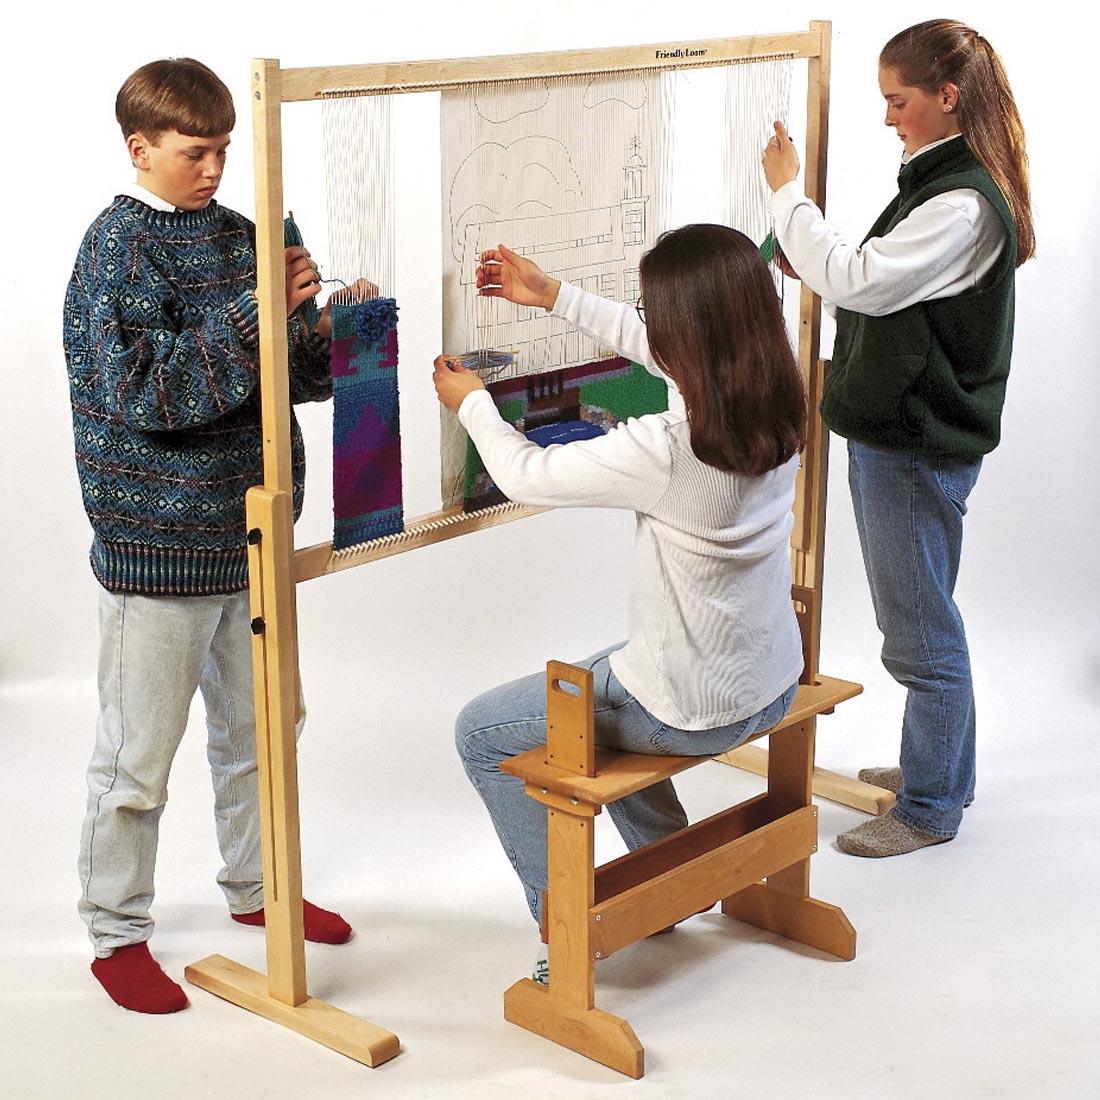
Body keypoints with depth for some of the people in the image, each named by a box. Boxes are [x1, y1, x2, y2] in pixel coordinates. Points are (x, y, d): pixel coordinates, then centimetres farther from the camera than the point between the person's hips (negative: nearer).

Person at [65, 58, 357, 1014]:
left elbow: (294, 377, 13)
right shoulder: (118, 247, -12)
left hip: (248, 533, 7)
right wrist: (257, 309, -28)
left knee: (257, 728, 20)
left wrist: (325, 332, -8)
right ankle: (117, 936, 19)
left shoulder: (239, 235, 7)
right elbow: (146, 388, -25)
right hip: (157, 546, -7)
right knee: (139, 754, 4)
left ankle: (256, 888, 39)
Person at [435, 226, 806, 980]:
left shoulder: (665, 451, -31)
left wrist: (471, 403, 4)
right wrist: (553, 296, 14)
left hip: (691, 711, -8)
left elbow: (526, 476, -15)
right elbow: (662, 350, 9)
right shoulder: (774, 404, -10)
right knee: (592, 682, 35)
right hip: (772, 685, 8)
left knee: (482, 732, 11)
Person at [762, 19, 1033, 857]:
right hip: (895, 434, 10)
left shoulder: (965, 204, -21)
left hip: (920, 449, -10)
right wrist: (814, 269, 1)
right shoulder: (941, 183, 11)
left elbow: (861, 281, -26)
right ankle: (942, 769, 37)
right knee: (921, 621, 22)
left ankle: (930, 808, 14)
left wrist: (789, 193, -16)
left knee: (922, 632, 1)